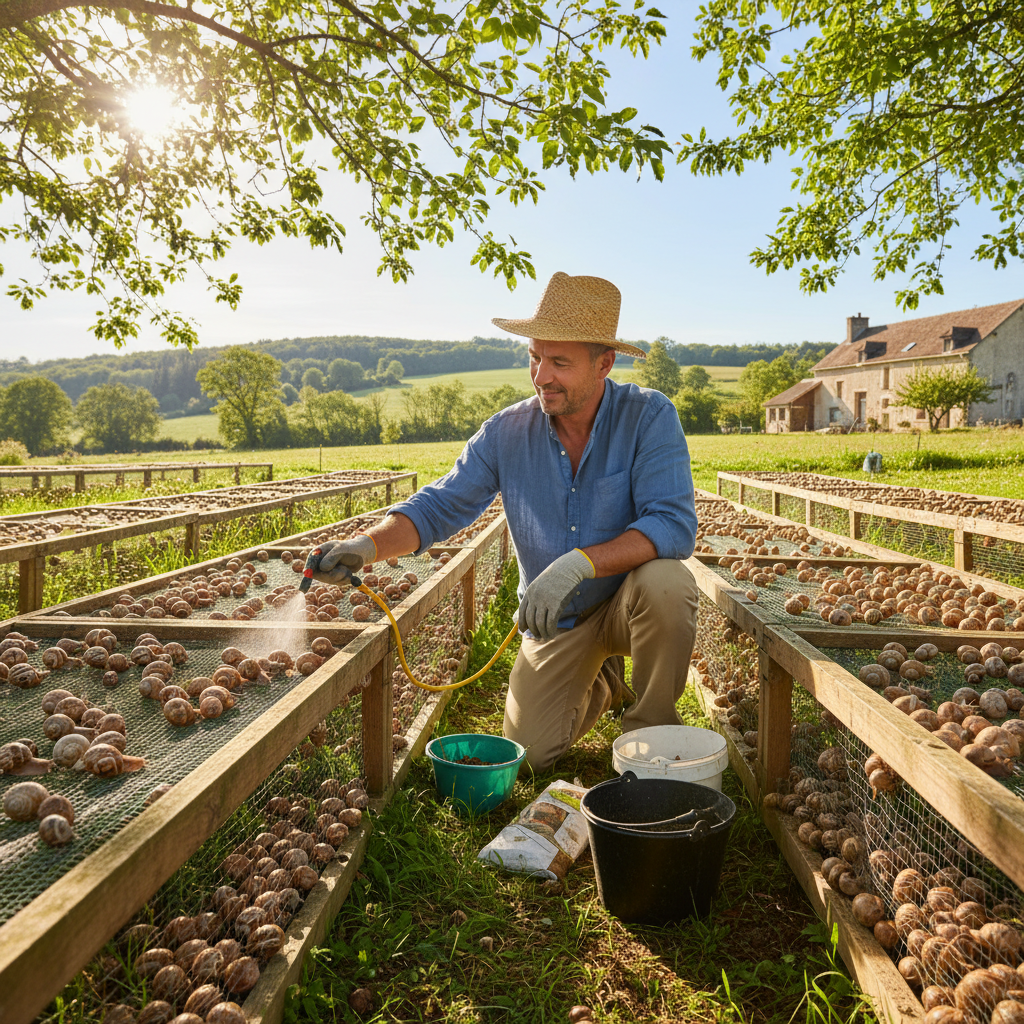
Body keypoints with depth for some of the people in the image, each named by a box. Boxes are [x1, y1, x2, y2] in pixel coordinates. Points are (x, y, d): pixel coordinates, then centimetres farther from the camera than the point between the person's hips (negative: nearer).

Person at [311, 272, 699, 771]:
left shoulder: (648, 416, -20)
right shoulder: (506, 432, -11)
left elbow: (674, 524, -30)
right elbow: (438, 507, -7)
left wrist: (580, 562, -43)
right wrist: (368, 544, -26)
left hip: (628, 602, -2)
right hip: (555, 618, 3)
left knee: (665, 581, -36)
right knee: (530, 752, -5)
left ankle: (652, 727, -8)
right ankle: (600, 685, 29)